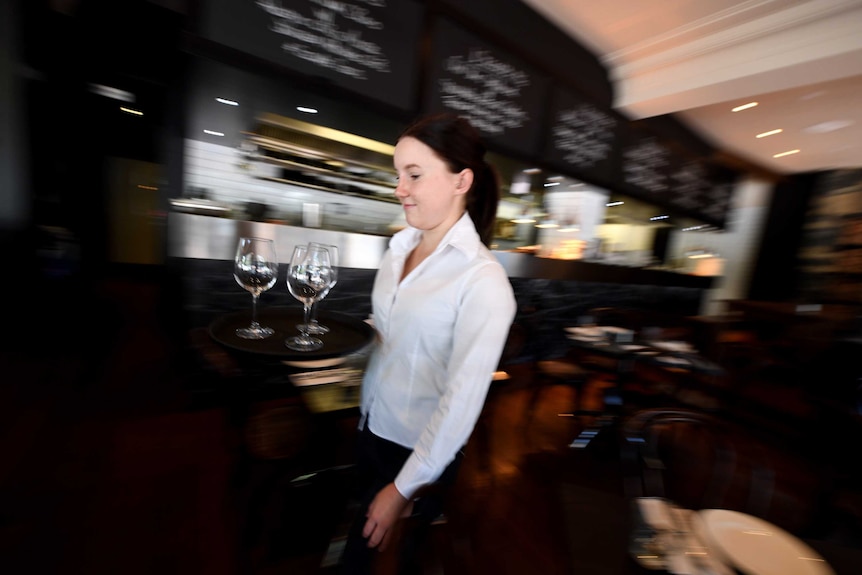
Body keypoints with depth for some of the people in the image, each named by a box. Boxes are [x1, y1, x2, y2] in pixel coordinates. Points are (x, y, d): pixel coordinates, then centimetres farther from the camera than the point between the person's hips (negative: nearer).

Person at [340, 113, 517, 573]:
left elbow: (462, 400, -23)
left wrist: (405, 488, -15)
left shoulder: (482, 280, -25)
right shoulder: (400, 245, -3)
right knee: (356, 534, 30)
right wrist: (366, 411, 6)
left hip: (420, 454, -6)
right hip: (371, 429, 6)